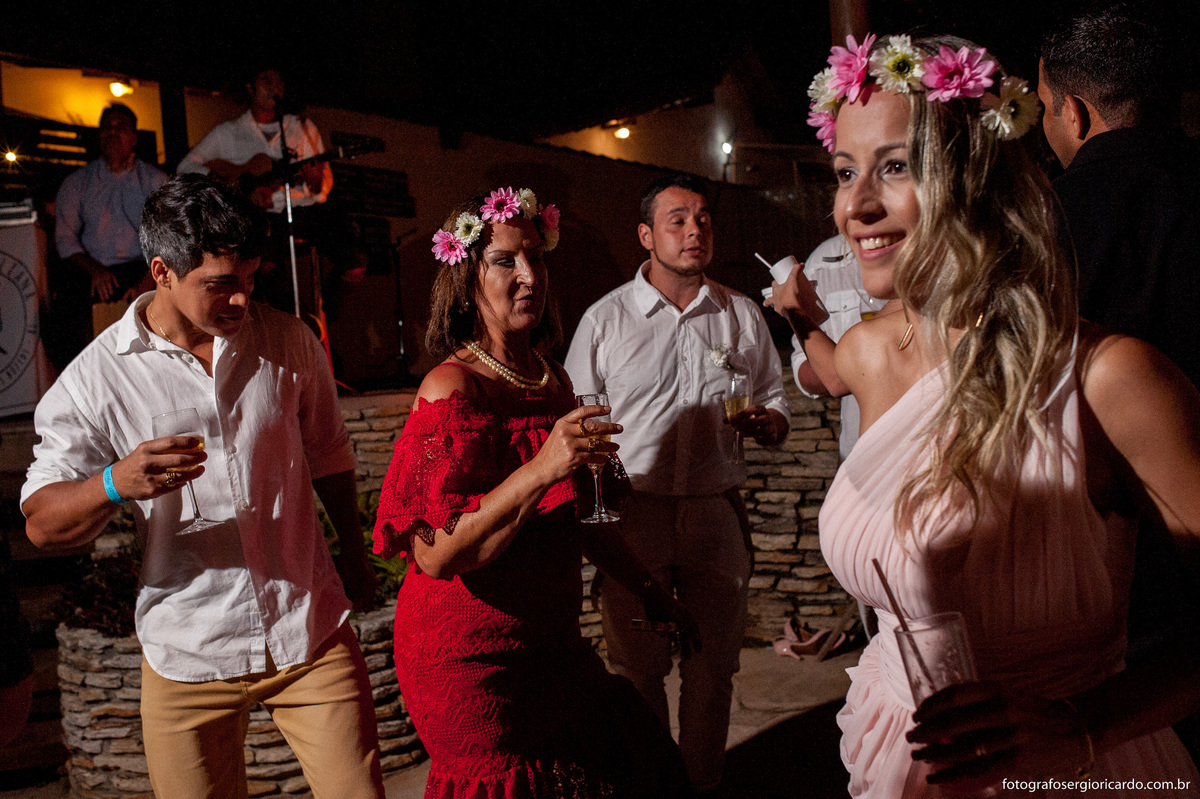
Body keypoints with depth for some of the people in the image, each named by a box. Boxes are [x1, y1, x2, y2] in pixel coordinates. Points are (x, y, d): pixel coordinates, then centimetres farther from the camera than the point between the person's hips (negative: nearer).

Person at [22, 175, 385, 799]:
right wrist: (116, 483, -29)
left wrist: (354, 555, 23)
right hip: (187, 656, -1)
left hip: (312, 634, 1)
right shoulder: (96, 378, -6)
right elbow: (41, 523, -8)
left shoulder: (288, 342, 1)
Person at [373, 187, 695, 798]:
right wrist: (541, 469, -33)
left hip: (550, 643, 7)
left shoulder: (553, 380, 6)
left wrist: (650, 589, 20)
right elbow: (435, 554, -26)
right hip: (469, 658, -7)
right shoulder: (452, 387, -17)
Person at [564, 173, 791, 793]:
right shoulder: (605, 319, 3)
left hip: (716, 514, 2)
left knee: (713, 669, 11)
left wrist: (767, 423, -9)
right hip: (633, 514, -2)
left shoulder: (742, 315, 9)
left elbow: (776, 404, 15)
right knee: (637, 670, 6)